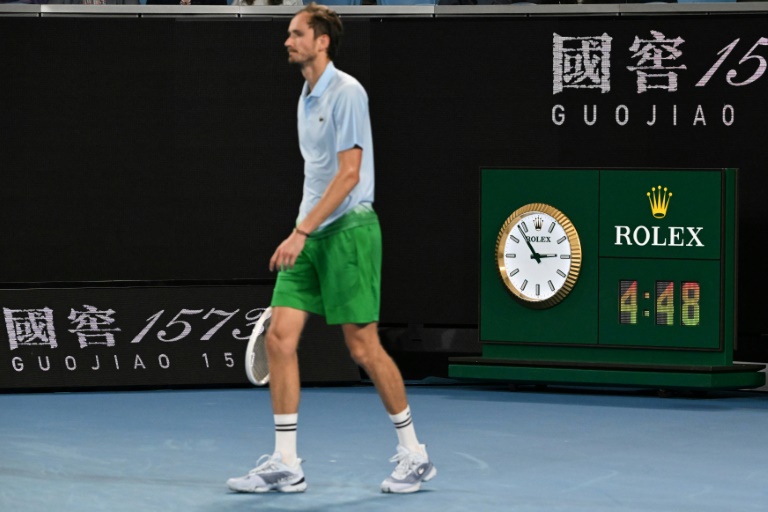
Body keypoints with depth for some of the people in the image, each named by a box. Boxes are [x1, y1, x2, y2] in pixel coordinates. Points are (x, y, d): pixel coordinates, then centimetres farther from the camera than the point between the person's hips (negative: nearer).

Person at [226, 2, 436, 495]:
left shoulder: (346, 93, -11)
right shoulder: (307, 97, 15)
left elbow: (349, 173, -18)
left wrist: (301, 232, -21)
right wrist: (302, 232, 18)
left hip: (347, 228, -8)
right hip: (309, 236, 8)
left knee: (364, 346, -5)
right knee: (280, 338, -2)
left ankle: (414, 454, 9)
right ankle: (285, 464, 1)